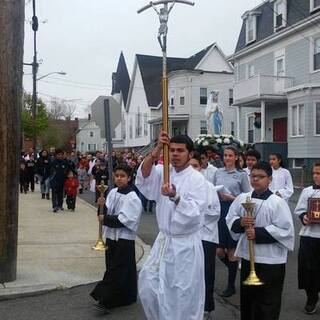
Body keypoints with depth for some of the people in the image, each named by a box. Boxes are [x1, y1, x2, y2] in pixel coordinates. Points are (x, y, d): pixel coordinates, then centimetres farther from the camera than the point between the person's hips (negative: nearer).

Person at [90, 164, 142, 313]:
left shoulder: (132, 198, -15)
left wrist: (105, 219, -15)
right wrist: (102, 206, -9)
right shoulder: (113, 192, 6)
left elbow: (123, 221, -20)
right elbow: (107, 212, 11)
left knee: (117, 270, -2)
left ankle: (107, 301, 1)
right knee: (112, 267, 14)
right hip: (111, 236, 7)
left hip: (124, 239, -7)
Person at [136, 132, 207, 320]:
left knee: (184, 296, 4)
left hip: (185, 245, -5)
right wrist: (156, 151, -31)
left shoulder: (197, 179, -12)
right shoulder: (163, 172, 3)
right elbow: (143, 177, -18)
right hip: (163, 240, 5)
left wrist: (175, 197, -37)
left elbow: (193, 213, -21)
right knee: (148, 288, 13)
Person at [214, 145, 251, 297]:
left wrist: (232, 198, -15)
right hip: (220, 210, 4)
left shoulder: (242, 174, -1)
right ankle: (233, 270, 34)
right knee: (219, 250, 4)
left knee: (231, 250, 4)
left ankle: (231, 286, 19)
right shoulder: (218, 172, 10)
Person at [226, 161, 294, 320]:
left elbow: (285, 230, -16)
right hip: (247, 256, 5)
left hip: (271, 261, -5)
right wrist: (240, 222, -16)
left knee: (268, 303, 5)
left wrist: (258, 233, -22)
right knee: (247, 298, 20)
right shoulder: (242, 198, 2)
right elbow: (230, 220, 6)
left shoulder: (277, 202, -12)